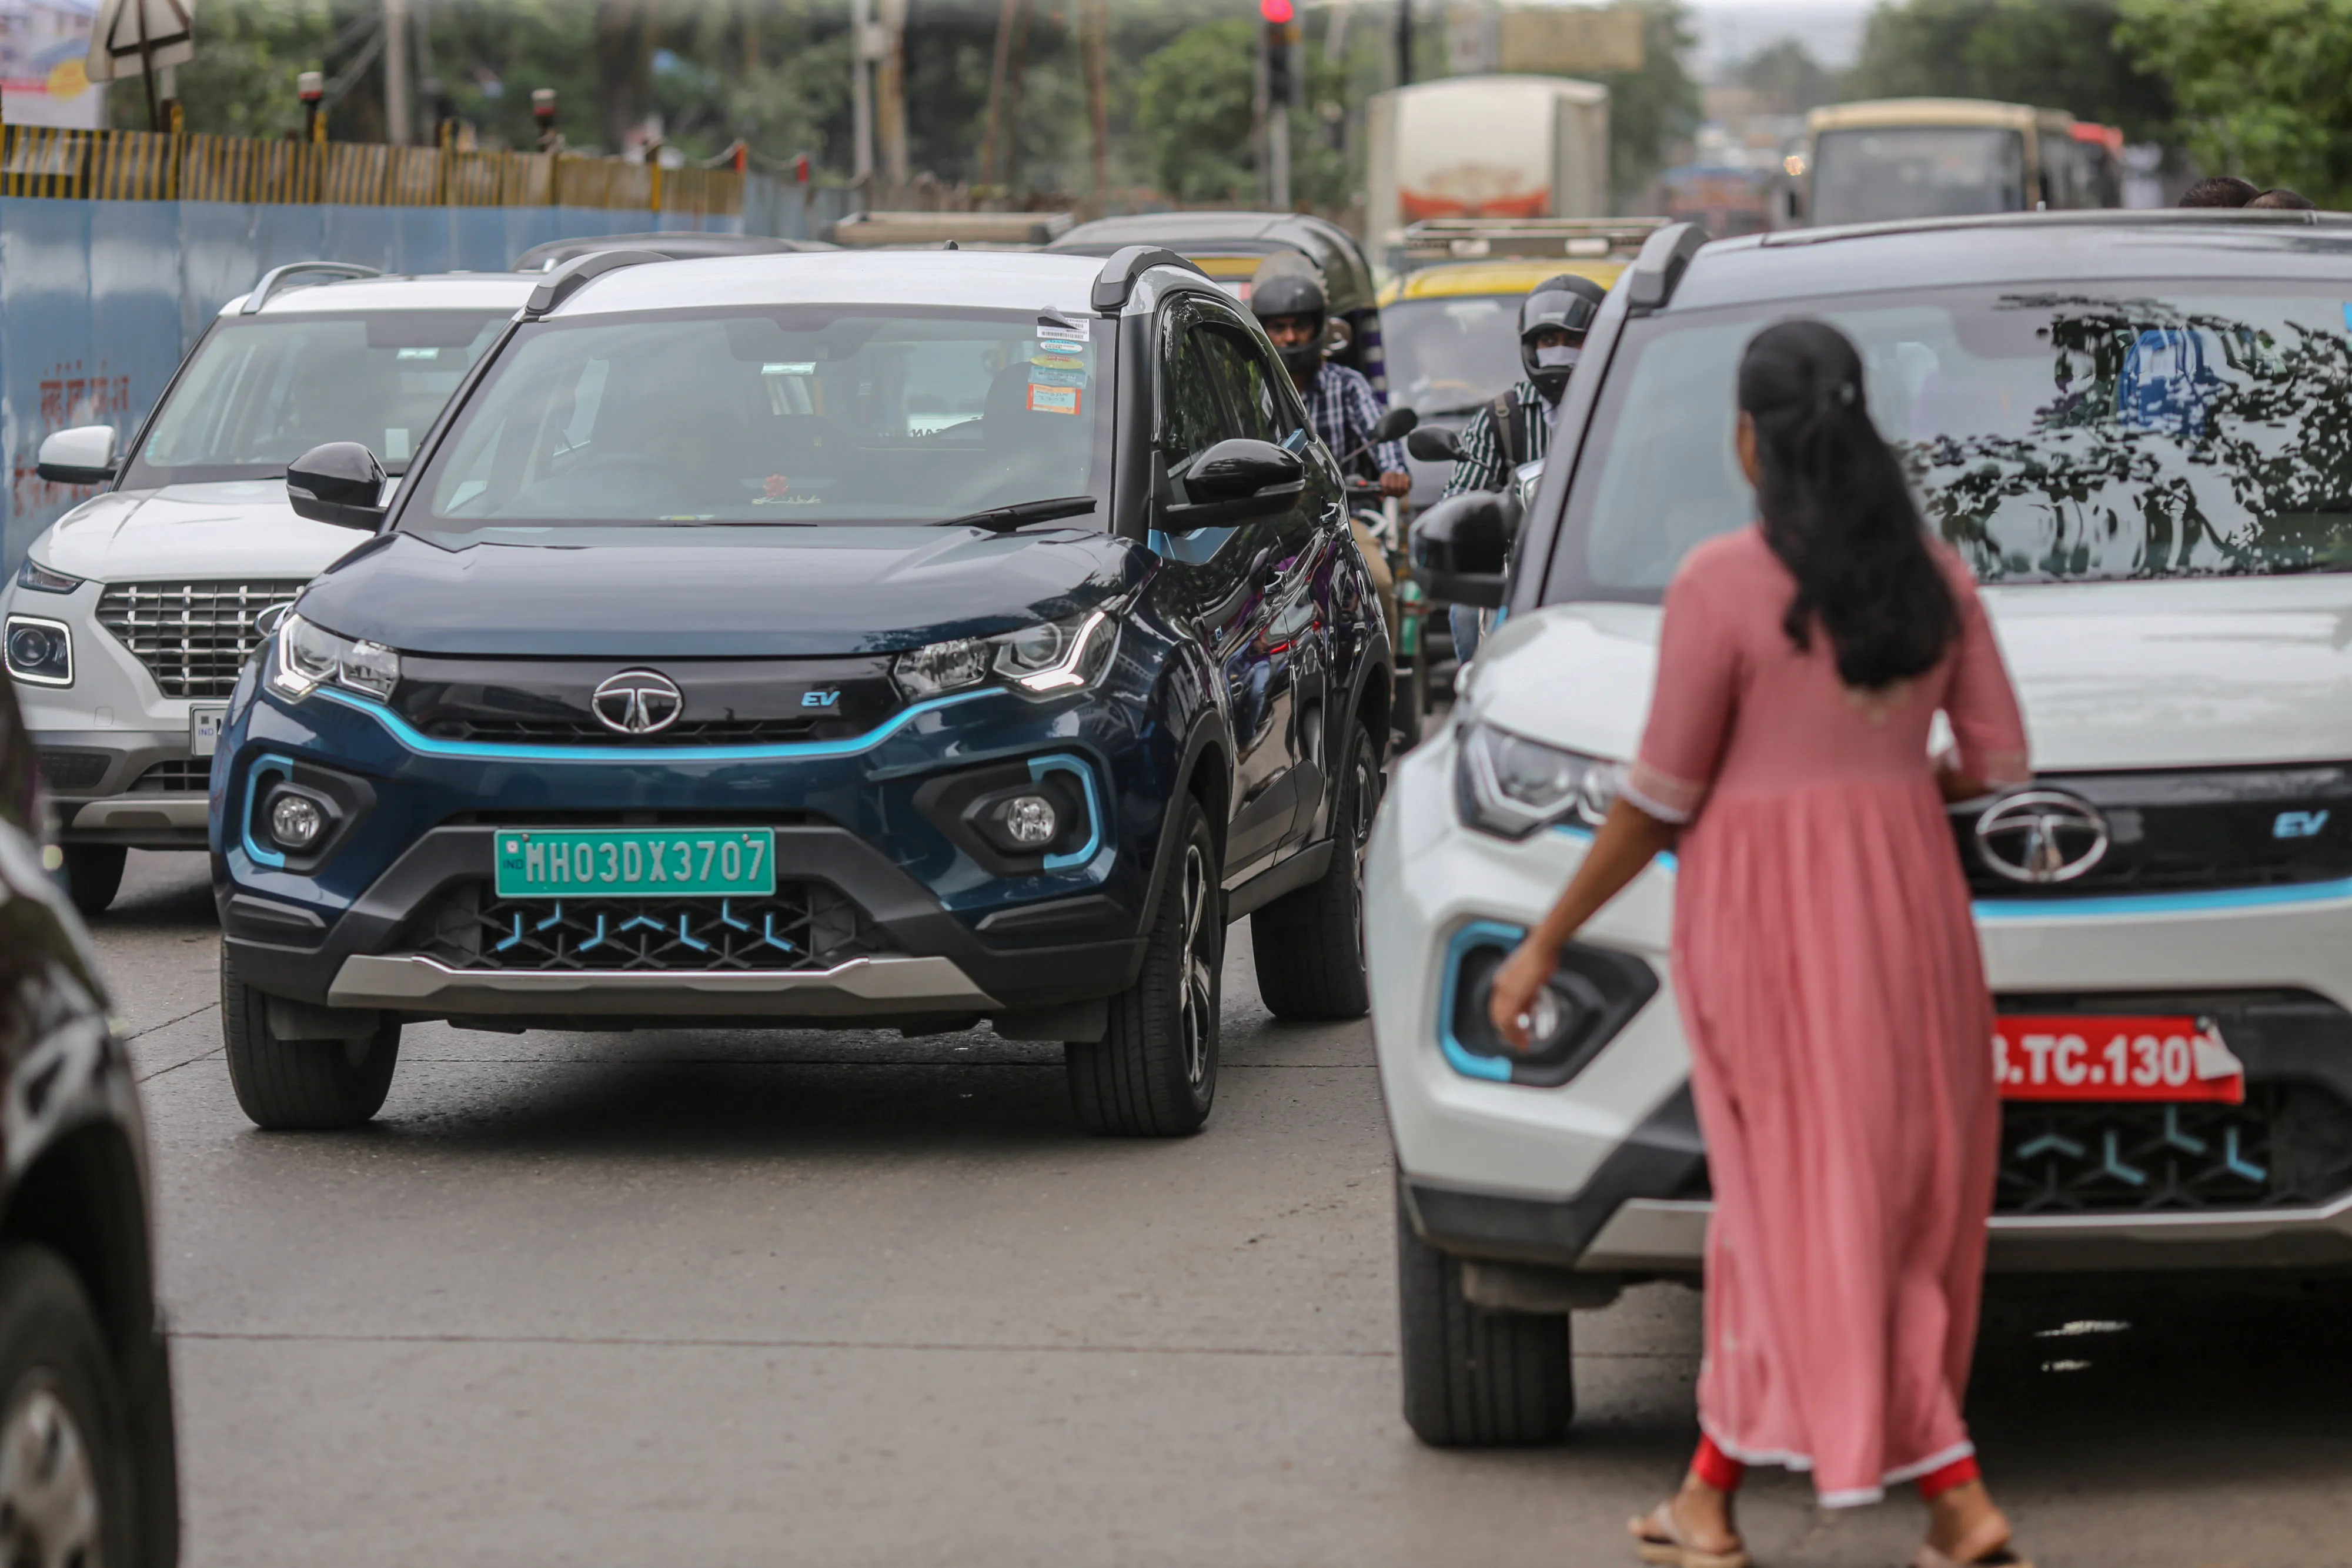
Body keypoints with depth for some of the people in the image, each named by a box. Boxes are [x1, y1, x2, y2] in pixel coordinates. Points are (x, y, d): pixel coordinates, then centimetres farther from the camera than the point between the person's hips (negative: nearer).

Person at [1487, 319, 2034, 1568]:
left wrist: (1545, 943, -2)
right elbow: (1998, 760, 6)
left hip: (1766, 909, -5)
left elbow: (1660, 797, -10)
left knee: (1805, 1202, 2)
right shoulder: (1931, 573, 3)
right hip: (1903, 896, 5)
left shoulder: (1722, 585, -13)